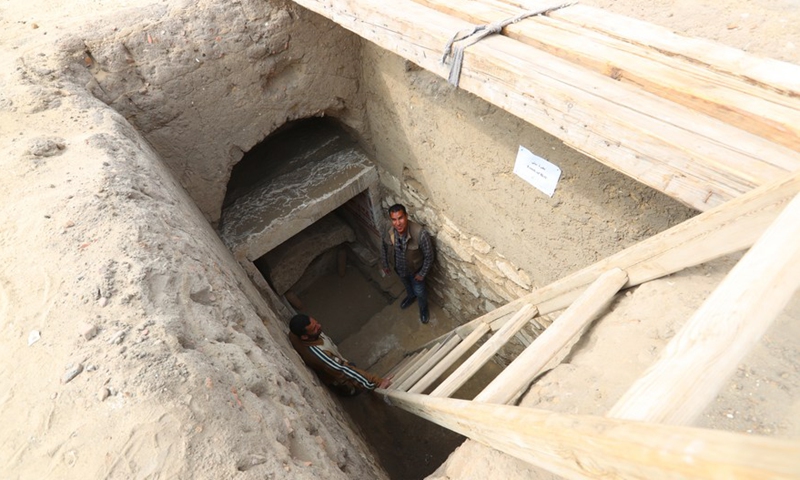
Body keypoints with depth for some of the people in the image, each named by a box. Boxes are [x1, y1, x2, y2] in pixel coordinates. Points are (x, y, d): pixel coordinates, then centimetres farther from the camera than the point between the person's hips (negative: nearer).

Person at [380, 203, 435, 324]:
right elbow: (384, 248, -3)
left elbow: (429, 256, -24)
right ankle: (411, 296, 68)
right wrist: (384, 264, 8)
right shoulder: (389, 232, -26)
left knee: (419, 292, 22)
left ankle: (423, 308, 55)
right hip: (399, 268, 4)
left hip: (415, 270, -3)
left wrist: (422, 274, -15)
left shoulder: (420, 234, -40)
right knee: (407, 285, 34)